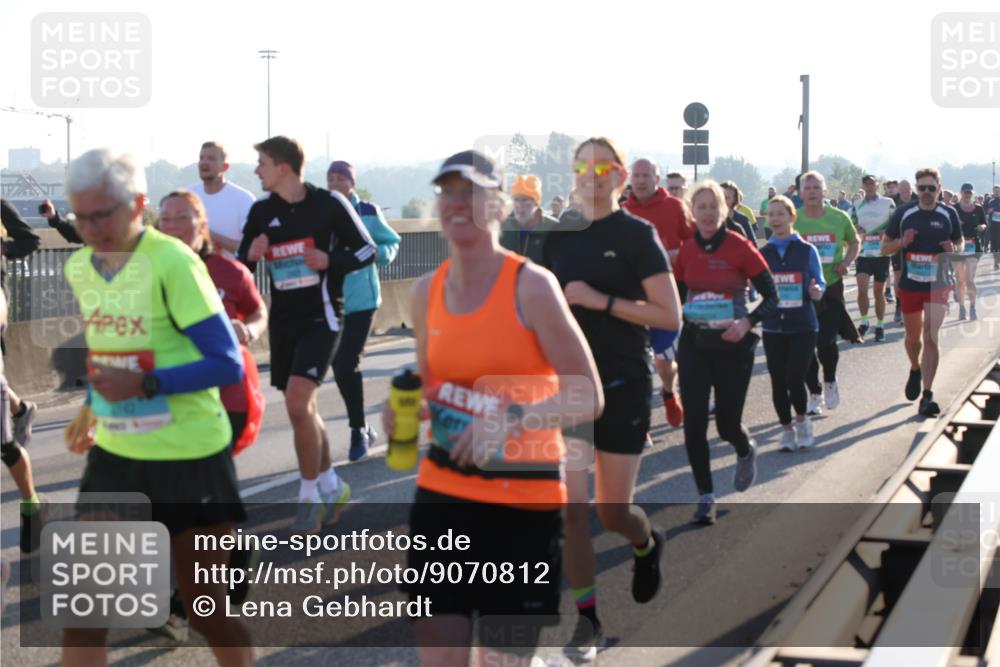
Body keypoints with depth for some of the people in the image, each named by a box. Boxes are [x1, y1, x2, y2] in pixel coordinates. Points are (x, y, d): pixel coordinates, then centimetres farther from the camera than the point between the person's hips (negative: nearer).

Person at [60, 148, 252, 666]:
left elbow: (227, 364, -20)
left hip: (189, 459, -5)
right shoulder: (78, 268, 5)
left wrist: (144, 385, -27)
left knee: (205, 607, 8)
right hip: (112, 455, 6)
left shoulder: (173, 263, -17)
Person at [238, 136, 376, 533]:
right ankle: (332, 488, 30)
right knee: (302, 409, 12)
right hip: (282, 319, 6)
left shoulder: (329, 204, -7)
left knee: (298, 403, -19)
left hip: (319, 317, -6)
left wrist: (330, 261, -18)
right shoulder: (261, 212, 5)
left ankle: (310, 495, -4)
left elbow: (366, 250, -1)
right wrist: (251, 255, -12)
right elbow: (240, 262, 11)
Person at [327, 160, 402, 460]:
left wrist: (377, 253, -13)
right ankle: (362, 427, 25)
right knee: (339, 366, 8)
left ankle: (358, 431, 5)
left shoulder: (368, 212, -3)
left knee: (347, 364, -10)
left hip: (360, 299, -4)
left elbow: (392, 242, 6)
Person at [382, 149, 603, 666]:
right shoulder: (426, 291, 5)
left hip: (524, 497, -5)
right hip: (442, 493, 5)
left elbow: (589, 398, -11)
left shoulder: (531, 286, -11)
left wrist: (510, 421, -24)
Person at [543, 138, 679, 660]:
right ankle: (586, 618, 4)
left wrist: (601, 301, -18)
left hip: (623, 385, -3)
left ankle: (647, 546, 41)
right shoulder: (558, 238, 8)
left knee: (612, 511, 5)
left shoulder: (637, 235, -5)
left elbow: (670, 316, -10)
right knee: (571, 505, -7)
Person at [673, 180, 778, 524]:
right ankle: (705, 496, 8)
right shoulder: (686, 251, 1)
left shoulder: (740, 247, -10)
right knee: (694, 422, -6)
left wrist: (747, 322, -24)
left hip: (733, 344, -3)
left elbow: (771, 297, -9)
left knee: (727, 424, 4)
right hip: (694, 343, 3)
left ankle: (746, 452, 42)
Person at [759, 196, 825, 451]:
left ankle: (802, 419, 16)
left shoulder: (807, 250, 0)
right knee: (778, 382, 5)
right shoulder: (762, 253, 5)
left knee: (795, 379, -12)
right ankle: (787, 429, 24)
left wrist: (816, 292, -20)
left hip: (803, 326, -2)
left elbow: (819, 283, 2)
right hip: (773, 327, 2)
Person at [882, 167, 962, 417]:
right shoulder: (903, 214, -2)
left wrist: (953, 248, -11)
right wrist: (902, 241, -16)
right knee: (913, 336, 17)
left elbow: (960, 242, 13)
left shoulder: (949, 214, -1)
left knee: (931, 337, -12)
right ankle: (916, 370, 48)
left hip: (937, 284, -1)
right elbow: (885, 248, 4)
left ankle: (926, 395, -12)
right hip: (909, 284, 2)